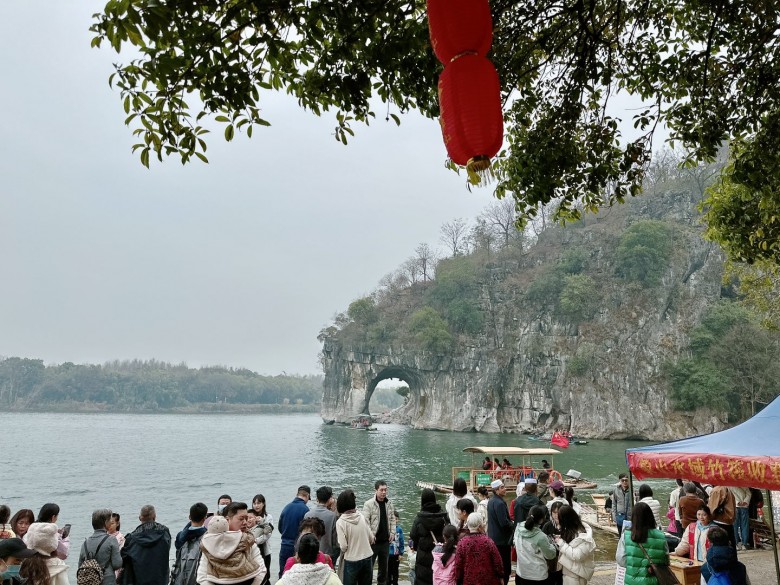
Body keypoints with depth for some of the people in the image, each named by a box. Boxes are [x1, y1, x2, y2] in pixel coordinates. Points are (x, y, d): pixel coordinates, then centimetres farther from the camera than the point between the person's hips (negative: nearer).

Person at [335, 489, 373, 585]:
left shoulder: (340, 522, -14)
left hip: (352, 561, -4)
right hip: (367, 558, 4)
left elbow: (343, 547, -15)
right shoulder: (361, 517, -2)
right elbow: (371, 538, 4)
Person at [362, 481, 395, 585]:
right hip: (373, 541, -5)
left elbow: (392, 519, 13)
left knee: (384, 566, 16)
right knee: (369, 565, 2)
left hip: (385, 541, 5)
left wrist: (392, 533, 4)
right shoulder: (369, 504, -12)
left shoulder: (389, 503, 6)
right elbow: (365, 521, -14)